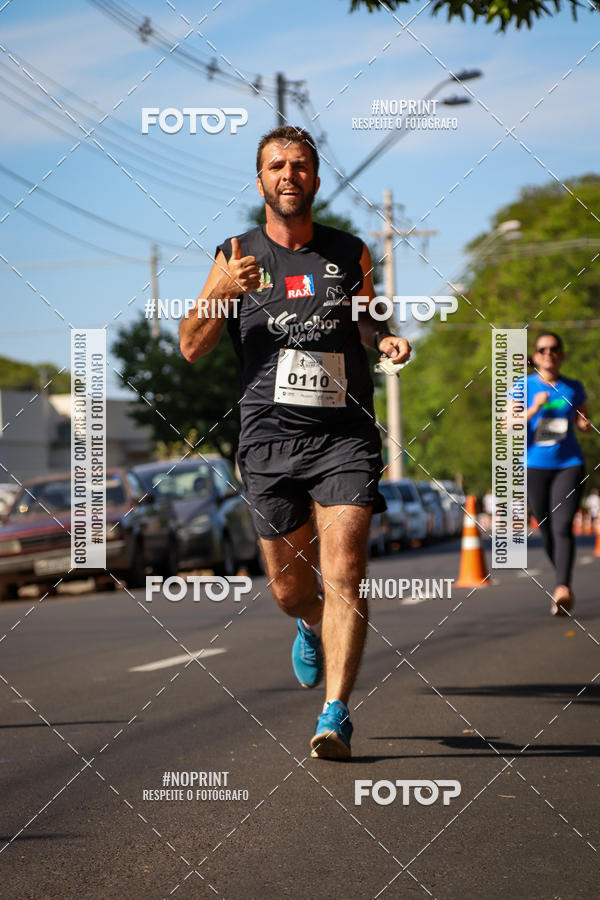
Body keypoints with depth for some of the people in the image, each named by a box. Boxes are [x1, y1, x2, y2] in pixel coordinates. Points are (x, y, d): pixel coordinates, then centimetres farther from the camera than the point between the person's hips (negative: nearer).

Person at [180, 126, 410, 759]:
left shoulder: (350, 253, 10)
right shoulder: (235, 257, 7)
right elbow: (191, 349, 3)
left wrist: (388, 341, 2)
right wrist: (221, 293, -15)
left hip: (346, 435, 0)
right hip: (270, 438, 1)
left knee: (342, 576, -14)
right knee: (290, 590, 7)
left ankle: (335, 713, -12)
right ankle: (312, 628, 42)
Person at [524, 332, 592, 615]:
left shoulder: (573, 388, 7)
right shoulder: (524, 387, 0)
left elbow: (583, 422, 21)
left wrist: (586, 425, -3)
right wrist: (533, 410, -20)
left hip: (569, 464, 0)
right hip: (534, 466, 0)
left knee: (563, 526, -16)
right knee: (546, 530, 7)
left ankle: (562, 590, -27)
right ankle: (563, 580, 29)